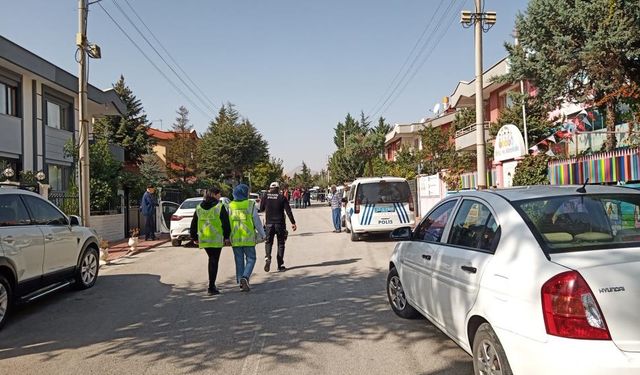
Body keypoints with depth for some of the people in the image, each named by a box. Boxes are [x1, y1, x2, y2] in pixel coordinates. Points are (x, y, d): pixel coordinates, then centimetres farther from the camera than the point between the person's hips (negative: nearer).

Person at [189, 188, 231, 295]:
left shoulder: (199, 207, 9)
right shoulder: (220, 207, -7)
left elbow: (193, 224, 13)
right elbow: (225, 223, -8)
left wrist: (194, 237, 21)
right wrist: (226, 237, -1)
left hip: (203, 239, 5)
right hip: (216, 239, -5)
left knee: (212, 259, 19)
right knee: (214, 261, 0)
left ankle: (212, 285, 21)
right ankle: (211, 287, -1)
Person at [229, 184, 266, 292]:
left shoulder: (230, 206, 4)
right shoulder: (250, 204, -6)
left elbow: (227, 222, 6)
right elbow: (257, 221, -4)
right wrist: (262, 234, 6)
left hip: (235, 238, 3)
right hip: (248, 237, -3)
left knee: (239, 260, 13)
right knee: (250, 259, 6)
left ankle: (241, 281, 15)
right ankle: (245, 277, -15)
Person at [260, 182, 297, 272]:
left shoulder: (266, 197, 0)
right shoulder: (282, 197, -4)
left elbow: (261, 209, 10)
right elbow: (288, 210, -7)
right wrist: (293, 223, -4)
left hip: (269, 223, 1)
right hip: (280, 224, -1)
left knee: (268, 242, 14)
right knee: (281, 243, 9)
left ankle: (267, 258, -12)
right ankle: (280, 265, 9)